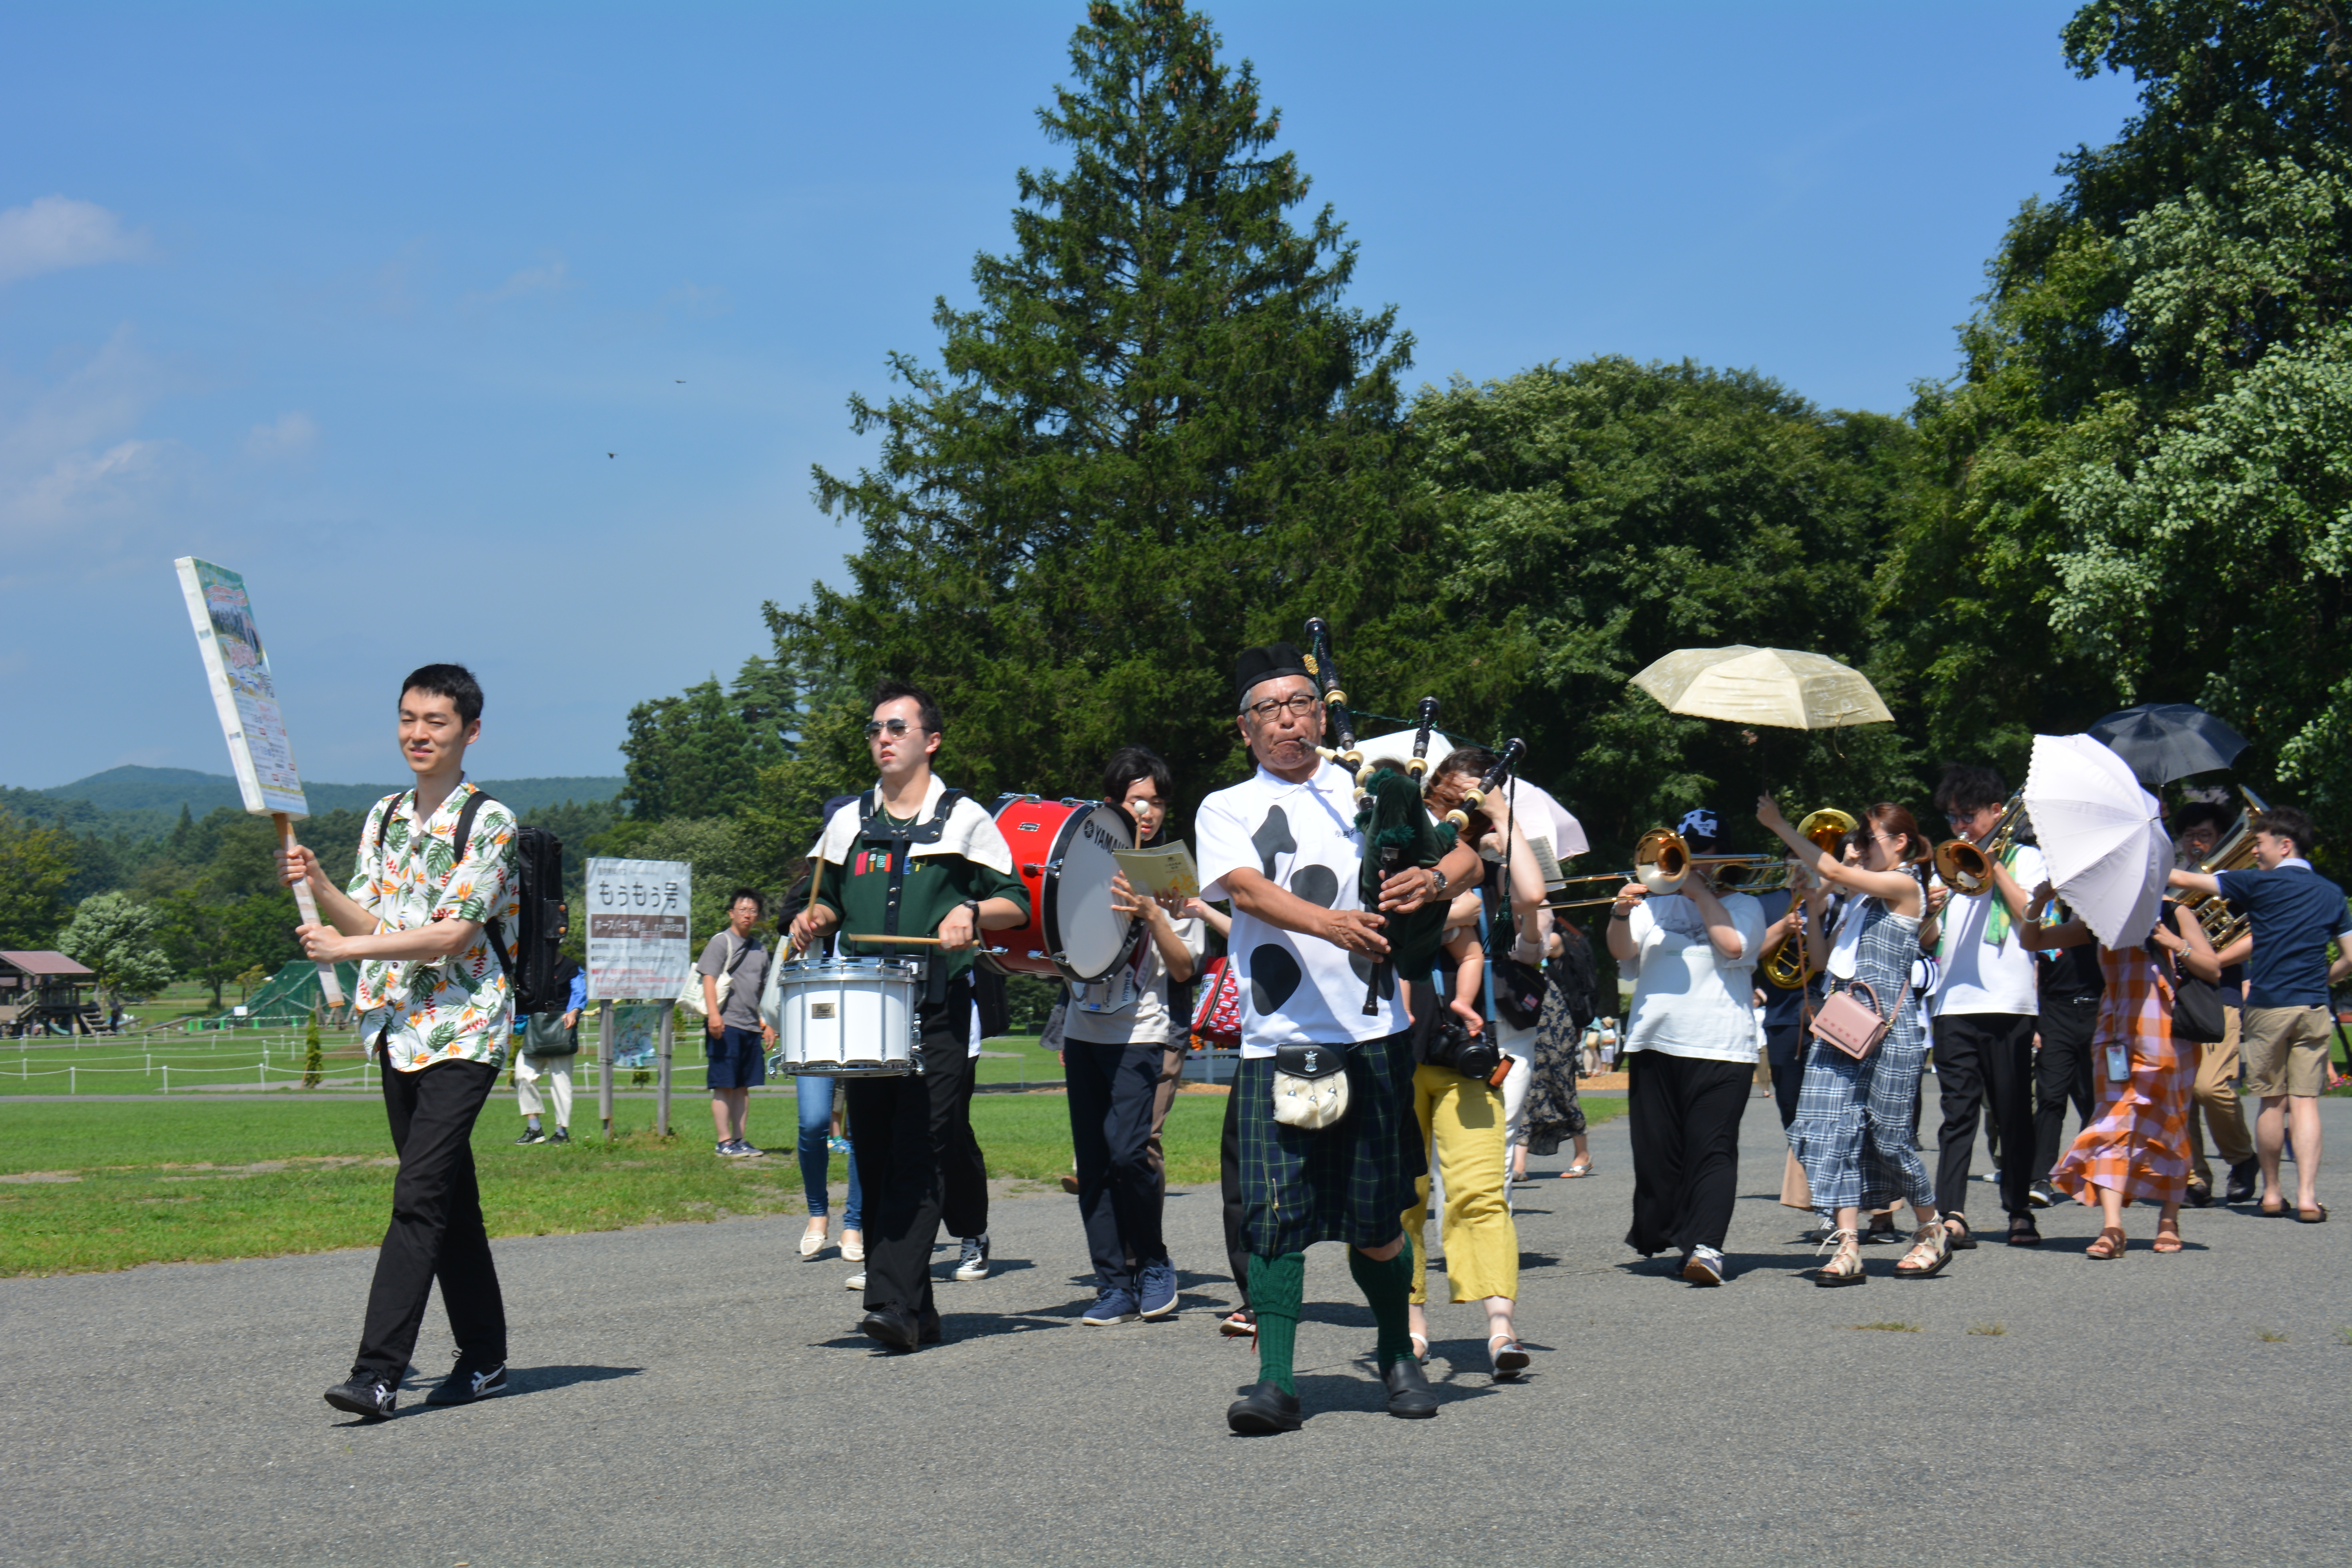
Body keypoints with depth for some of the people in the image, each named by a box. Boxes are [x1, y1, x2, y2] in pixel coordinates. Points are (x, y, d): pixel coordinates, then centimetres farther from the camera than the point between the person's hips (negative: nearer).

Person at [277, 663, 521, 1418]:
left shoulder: (488, 822, -8)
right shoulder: (385, 816, 13)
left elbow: (452, 932, -15)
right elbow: (368, 922, 10)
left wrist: (346, 948, -16)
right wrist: (315, 883, -8)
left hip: (464, 1030, -7)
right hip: (399, 1030, 7)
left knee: (419, 1196, -13)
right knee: (449, 1198, 12)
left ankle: (378, 1372, -17)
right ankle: (484, 1358, 20)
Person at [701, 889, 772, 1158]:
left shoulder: (759, 949, 18)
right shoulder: (721, 942, -1)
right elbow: (709, 979, -10)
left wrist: (768, 1023, 21)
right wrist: (713, 1014, -21)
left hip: (751, 1027, 7)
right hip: (725, 1025, -6)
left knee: (744, 1087, 8)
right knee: (724, 1087, -5)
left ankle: (740, 1139, 13)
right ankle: (724, 1142, -3)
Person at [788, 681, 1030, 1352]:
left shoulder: (964, 818, 5)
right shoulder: (847, 823, 17)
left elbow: (1016, 903, 6)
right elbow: (828, 902, 26)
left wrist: (972, 912, -14)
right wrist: (812, 920, 4)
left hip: (938, 1016, -5)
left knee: (919, 1159, -13)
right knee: (874, 1163, 4)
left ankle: (895, 1304, -18)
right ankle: (917, 1309, 12)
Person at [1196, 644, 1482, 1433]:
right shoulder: (1226, 811, 10)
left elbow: (1468, 857, 9)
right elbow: (1248, 889, -9)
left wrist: (1434, 878, -16)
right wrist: (1330, 922, -28)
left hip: (1372, 1036, 1)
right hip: (1275, 1046, -1)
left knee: (1375, 1223, 5)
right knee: (1273, 1218, -8)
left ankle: (1398, 1355, 27)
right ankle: (1275, 1380, -1)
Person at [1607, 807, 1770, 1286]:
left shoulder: (1743, 905, 12)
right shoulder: (1656, 904, 19)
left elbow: (1734, 944, -10)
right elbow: (1622, 952, 5)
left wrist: (1699, 889, -5)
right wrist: (1621, 915, -15)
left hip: (1718, 1049, -4)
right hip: (1652, 1044, 4)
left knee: (1712, 1150, -13)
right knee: (1656, 1148, 5)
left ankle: (1705, 1246, -22)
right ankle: (1658, 1237, 18)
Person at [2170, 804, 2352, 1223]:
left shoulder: (2261, 884, -4)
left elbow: (2187, 881, -2)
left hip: (2268, 1006, -2)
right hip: (2313, 1008, 3)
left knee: (2273, 1102, 7)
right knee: (2305, 1100, 0)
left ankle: (2271, 1192, 16)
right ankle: (2308, 1196, -9)